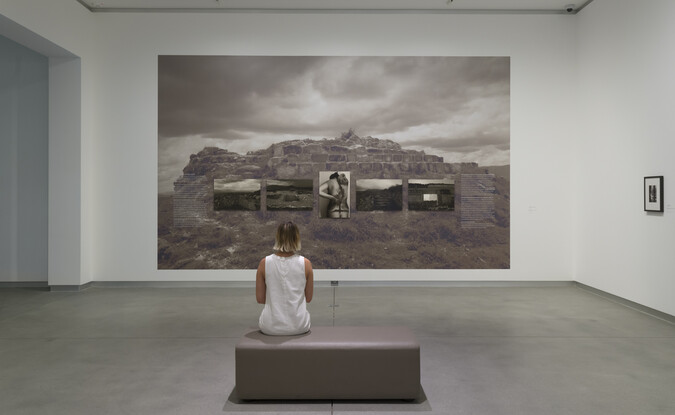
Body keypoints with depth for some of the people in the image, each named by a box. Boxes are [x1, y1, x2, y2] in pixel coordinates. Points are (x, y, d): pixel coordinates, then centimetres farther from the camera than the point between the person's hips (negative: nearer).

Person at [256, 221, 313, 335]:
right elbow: (308, 298, 0)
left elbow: (260, 299, -2)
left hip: (271, 327, 0)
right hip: (299, 327, 0)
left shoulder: (264, 263, -9)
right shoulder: (305, 263, -9)